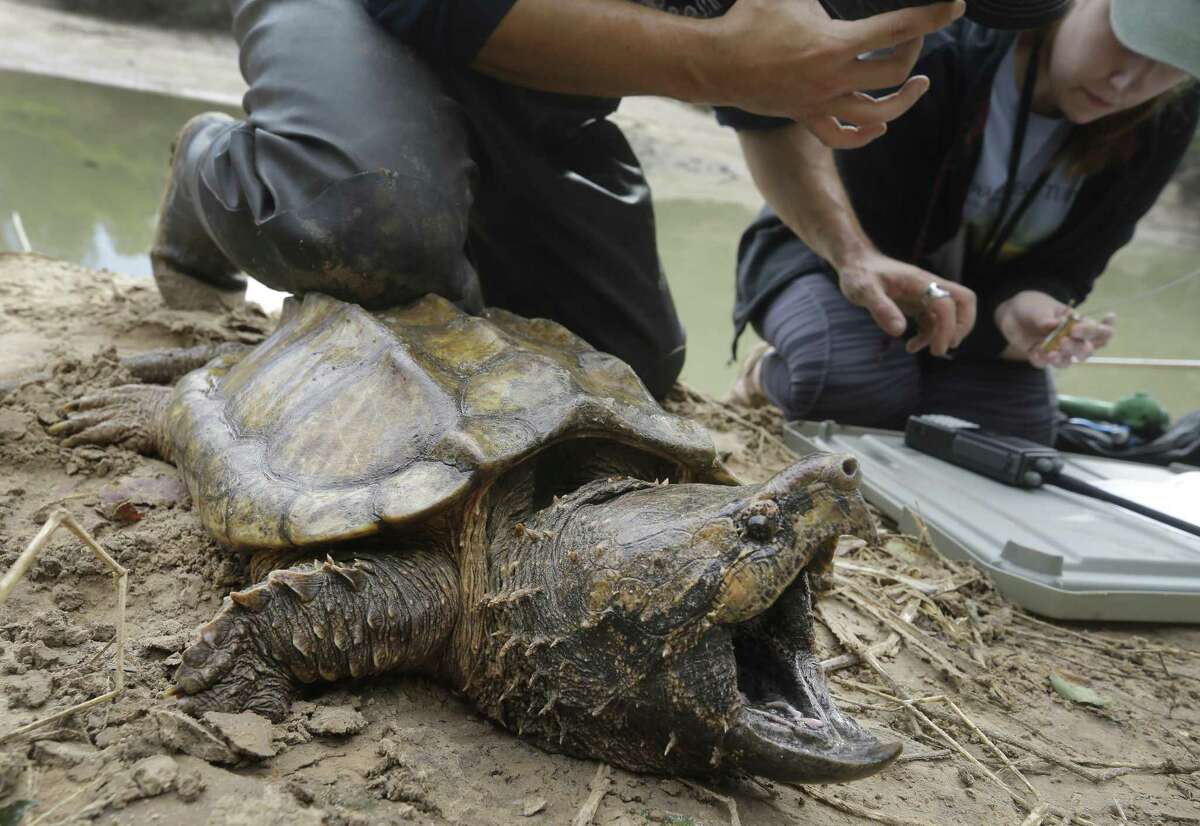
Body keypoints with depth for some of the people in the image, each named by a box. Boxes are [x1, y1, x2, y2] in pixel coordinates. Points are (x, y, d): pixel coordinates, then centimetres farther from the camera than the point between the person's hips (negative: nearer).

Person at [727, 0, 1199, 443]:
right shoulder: (937, 42, -31)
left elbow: (1062, 267, -13)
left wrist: (1024, 308, -39)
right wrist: (853, 253, -57)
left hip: (979, 290, 5)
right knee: (851, 382, -34)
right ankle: (767, 374, 5)